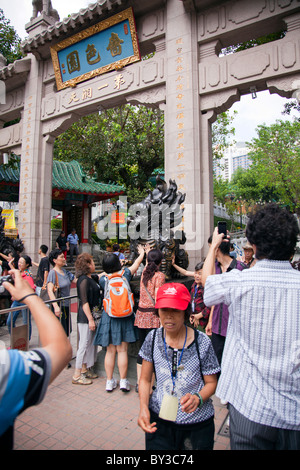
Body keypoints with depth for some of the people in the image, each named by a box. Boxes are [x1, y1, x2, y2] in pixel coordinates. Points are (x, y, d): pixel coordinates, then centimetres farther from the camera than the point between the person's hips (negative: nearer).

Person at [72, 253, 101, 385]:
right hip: (85, 317, -9)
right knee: (84, 344, 0)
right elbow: (84, 302, -21)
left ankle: (85, 369, 31)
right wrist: (90, 319, -21)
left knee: (91, 343, 17)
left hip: (91, 315, 9)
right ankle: (77, 375, 13)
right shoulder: (84, 280, -18)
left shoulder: (90, 278, 10)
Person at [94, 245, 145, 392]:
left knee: (110, 351, 11)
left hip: (109, 317, 1)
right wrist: (142, 252, 26)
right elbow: (137, 262, 8)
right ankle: (123, 381, 16)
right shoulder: (125, 274, -9)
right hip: (124, 317, -1)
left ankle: (109, 381, 22)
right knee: (122, 350, 8)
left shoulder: (103, 279, -8)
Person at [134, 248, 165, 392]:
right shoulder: (159, 275, -10)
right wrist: (162, 319, -14)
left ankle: (139, 383, 24)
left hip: (141, 314, 6)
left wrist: (147, 253, 49)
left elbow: (147, 265, 33)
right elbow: (157, 299, -17)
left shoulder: (144, 272, 7)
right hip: (153, 315, -6)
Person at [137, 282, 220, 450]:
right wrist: (143, 408, -14)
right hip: (159, 419, 2)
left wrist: (197, 398, -23)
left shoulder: (202, 342, -15)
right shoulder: (153, 338, -8)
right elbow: (145, 379, 1)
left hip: (197, 424, -1)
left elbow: (211, 383, -4)